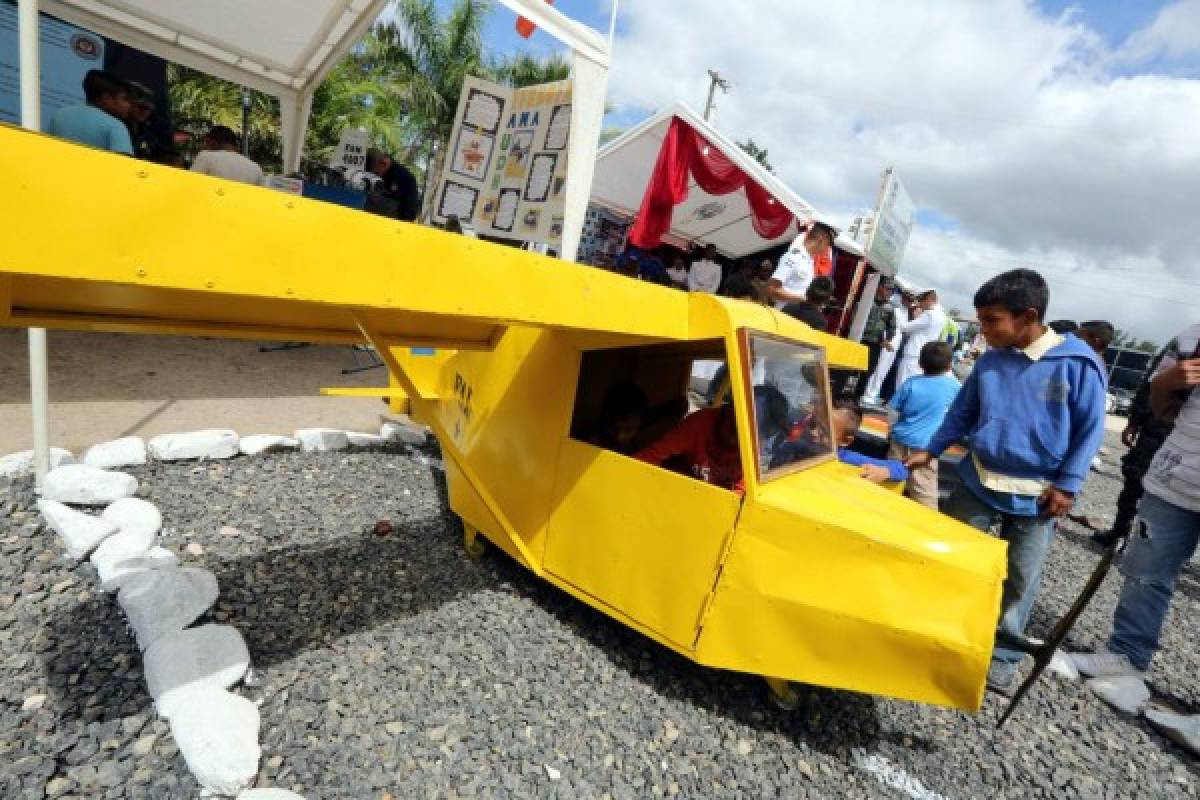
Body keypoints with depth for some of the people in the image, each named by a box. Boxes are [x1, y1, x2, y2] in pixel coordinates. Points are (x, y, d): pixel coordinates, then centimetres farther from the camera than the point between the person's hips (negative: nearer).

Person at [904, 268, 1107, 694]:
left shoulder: (1078, 362, -13)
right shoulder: (989, 361, -3)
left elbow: (1091, 428, -6)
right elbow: (962, 412, 10)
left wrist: (1067, 484, -11)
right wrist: (931, 451, 8)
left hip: (1037, 495, -2)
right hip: (978, 482, 3)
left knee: (1020, 580, 10)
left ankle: (1002, 656, 29)